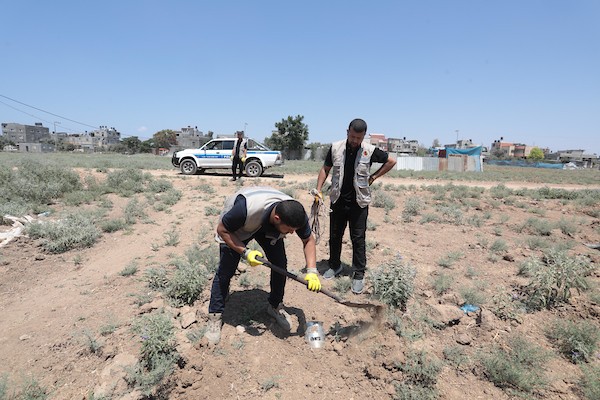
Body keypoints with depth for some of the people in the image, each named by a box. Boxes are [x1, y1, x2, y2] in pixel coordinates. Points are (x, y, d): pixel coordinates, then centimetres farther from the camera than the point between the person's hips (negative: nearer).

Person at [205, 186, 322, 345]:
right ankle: (215, 317, 10)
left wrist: (312, 271, -24)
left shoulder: (295, 215, -32)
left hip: (268, 228, 4)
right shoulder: (246, 208, -46)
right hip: (236, 228, -3)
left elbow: (308, 240, -13)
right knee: (225, 271, -8)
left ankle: (275, 306, 17)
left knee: (280, 264, -6)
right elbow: (222, 230, -27)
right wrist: (245, 252, -36)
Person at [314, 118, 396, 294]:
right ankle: (335, 265, 34)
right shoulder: (335, 148, -4)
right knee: (334, 236, 13)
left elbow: (391, 162, 5)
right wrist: (318, 190, -6)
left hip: (359, 202, -2)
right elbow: (325, 169, 5)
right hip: (338, 201, 2)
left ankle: (359, 275, 15)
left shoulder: (370, 150, -8)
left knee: (358, 239, 3)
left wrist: (373, 177, -2)